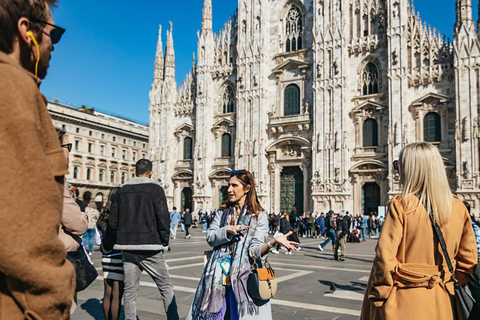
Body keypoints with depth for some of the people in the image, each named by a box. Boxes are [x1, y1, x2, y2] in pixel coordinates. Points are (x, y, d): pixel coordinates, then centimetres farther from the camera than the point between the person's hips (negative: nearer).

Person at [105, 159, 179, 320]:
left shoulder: (122, 191, 9)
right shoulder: (155, 189, -4)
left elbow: (113, 222, 10)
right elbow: (163, 218, -11)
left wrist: (108, 245, 21)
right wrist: (164, 243, 1)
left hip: (127, 248, 4)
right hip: (150, 248, -4)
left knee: (130, 291, 10)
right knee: (166, 287, 6)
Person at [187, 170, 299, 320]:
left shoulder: (259, 216, 0)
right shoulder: (223, 213, 13)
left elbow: (255, 249, -9)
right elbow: (210, 237, 3)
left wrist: (272, 243, -28)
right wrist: (228, 230, -14)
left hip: (242, 278, -3)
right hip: (218, 278, 4)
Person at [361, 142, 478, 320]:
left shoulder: (400, 205, -16)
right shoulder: (458, 207, -1)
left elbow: (384, 255, -18)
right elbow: (469, 258, 6)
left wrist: (377, 297, -7)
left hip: (402, 302, -4)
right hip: (441, 302, 5)